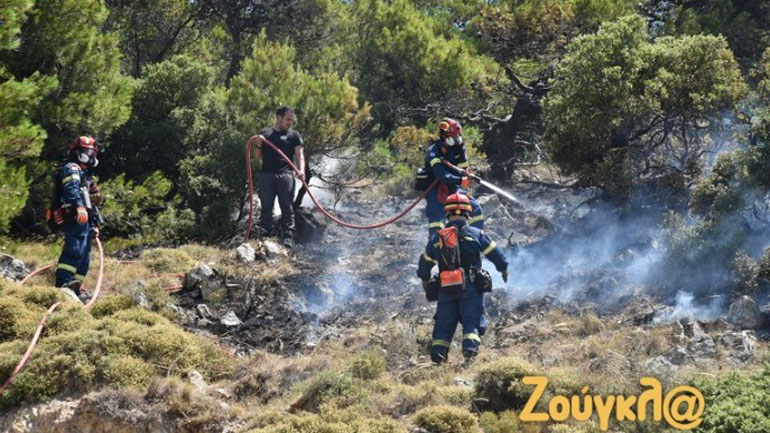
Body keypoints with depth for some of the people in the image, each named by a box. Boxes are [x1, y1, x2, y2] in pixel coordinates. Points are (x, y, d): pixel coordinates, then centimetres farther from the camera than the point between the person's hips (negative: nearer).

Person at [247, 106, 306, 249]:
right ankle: (264, 235, 5)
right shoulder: (265, 133, 15)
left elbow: (299, 155, 2)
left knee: (287, 207, -6)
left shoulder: (294, 135, 11)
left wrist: (301, 170, -16)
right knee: (266, 206, 0)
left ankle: (288, 237, -8)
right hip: (266, 174, 2)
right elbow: (258, 156, 18)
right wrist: (258, 145, -3)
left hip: (285, 174, -2)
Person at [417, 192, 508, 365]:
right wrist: (504, 269, 25)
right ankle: (470, 350, -26)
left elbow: (424, 263, 20)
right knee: (472, 322, -4)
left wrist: (425, 280, 39)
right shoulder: (476, 234, 0)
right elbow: (495, 254, 6)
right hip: (471, 288, -3)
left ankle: (437, 357, -4)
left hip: (445, 290, 3)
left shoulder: (437, 238, 10)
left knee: (443, 325, 8)